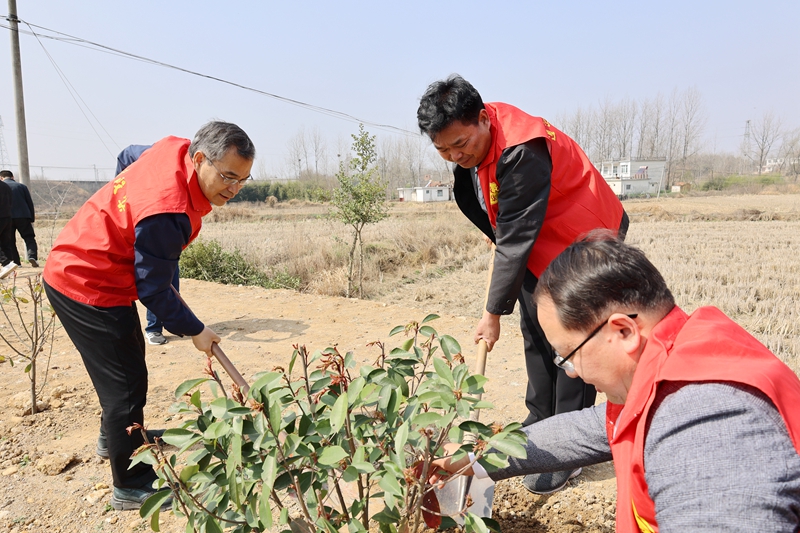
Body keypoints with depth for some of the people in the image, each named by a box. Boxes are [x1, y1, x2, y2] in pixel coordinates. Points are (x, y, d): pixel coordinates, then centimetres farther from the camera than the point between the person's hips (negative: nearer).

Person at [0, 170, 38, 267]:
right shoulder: (21, 186, 8)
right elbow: (30, 203, 7)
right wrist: (32, 218, 10)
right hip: (23, 216, 0)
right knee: (29, 237, 2)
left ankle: (15, 261, 6)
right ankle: (32, 256, -20)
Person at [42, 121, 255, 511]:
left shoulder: (175, 148, -7)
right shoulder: (167, 212, -34)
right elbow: (153, 289, -24)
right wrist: (195, 331, -12)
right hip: (88, 289, -10)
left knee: (128, 358, 25)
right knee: (126, 383, -3)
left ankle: (114, 435, 47)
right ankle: (132, 486, 12)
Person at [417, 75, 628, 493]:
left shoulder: (522, 152, -34)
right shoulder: (470, 146, -6)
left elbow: (516, 239, -31)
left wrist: (493, 312, -26)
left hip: (585, 242, -9)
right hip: (540, 246, 9)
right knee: (535, 336, 12)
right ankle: (538, 431, 27)